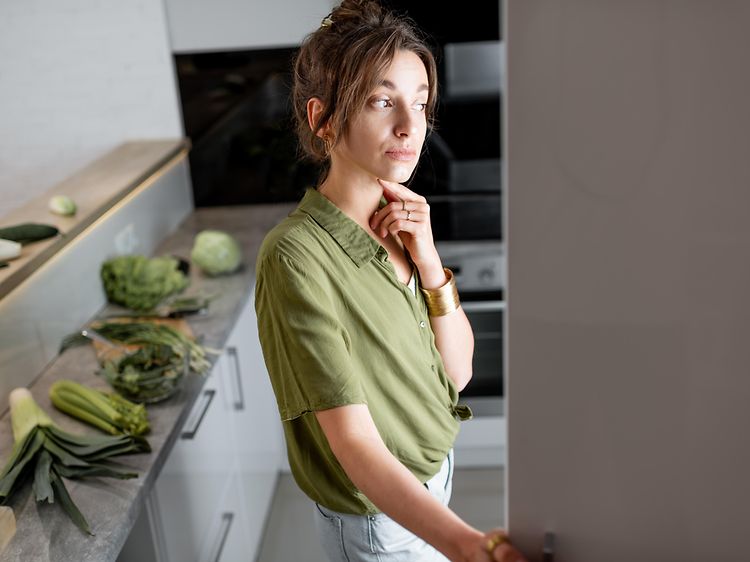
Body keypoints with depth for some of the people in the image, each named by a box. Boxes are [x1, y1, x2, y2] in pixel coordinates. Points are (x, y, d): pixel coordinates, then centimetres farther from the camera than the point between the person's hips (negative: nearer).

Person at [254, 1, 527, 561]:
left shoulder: (403, 220, -5)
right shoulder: (294, 256, -27)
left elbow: (458, 370, -5)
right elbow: (354, 444, -30)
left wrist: (429, 262, -19)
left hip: (432, 470, 6)